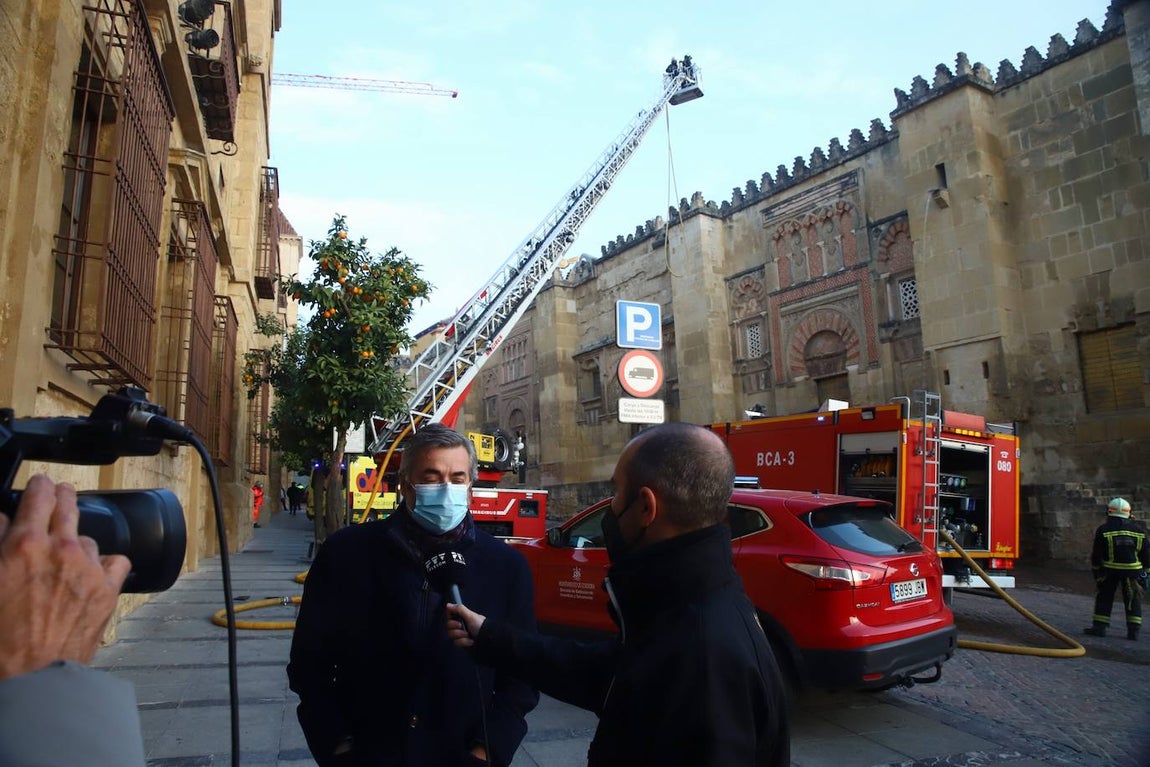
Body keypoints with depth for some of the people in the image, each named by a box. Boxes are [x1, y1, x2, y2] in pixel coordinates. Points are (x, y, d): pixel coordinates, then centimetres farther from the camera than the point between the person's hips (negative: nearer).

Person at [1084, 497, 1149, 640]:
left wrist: (1096, 570, 9)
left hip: (1110, 570, -2)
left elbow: (1096, 554, -4)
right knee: (1133, 600, 12)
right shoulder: (1138, 529, 2)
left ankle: (1099, 627, 9)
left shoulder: (1103, 529, -6)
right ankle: (1133, 631, 11)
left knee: (1104, 597, 8)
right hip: (1133, 570, 2)